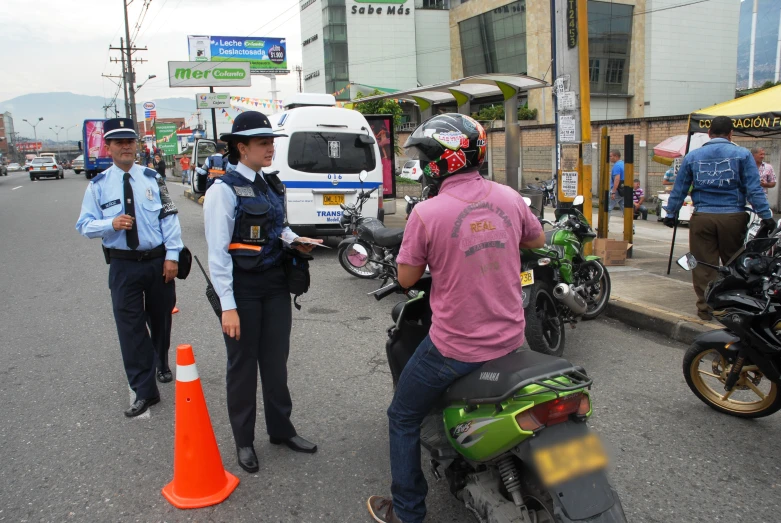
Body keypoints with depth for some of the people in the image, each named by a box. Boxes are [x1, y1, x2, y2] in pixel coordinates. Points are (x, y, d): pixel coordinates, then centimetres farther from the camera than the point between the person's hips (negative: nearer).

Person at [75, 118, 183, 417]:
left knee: (161, 319, 17)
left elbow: (169, 218, -3)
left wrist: (172, 255, -10)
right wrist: (111, 224, -20)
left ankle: (162, 365, 45)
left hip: (158, 261, 1)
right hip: (124, 266, -1)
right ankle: (144, 391, 8)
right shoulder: (98, 185, -1)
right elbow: (84, 226, 0)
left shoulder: (152, 179, 0)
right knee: (131, 327, -1)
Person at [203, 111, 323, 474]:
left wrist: (296, 240, 2)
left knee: (276, 361, 16)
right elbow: (218, 251, -16)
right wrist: (228, 306, -19)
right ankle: (244, 440, 25)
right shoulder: (224, 189, -13)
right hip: (242, 287, -6)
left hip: (275, 282, 6)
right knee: (243, 365, 8)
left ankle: (281, 429, 33)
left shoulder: (272, 185, 9)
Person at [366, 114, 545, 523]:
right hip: (510, 338, 6)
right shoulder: (508, 197, -4)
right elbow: (537, 240, 15)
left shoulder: (427, 213, -18)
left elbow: (406, 278, -7)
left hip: (455, 347, -6)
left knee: (403, 419, 16)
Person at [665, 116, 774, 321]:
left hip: (702, 217, 1)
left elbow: (679, 189, 9)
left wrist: (671, 214, 17)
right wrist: (766, 216, -3)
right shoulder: (742, 154, 1)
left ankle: (705, 308, 11)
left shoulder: (692, 156, 7)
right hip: (732, 217, -1)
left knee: (704, 266, 6)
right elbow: (754, 189, -4)